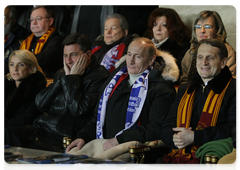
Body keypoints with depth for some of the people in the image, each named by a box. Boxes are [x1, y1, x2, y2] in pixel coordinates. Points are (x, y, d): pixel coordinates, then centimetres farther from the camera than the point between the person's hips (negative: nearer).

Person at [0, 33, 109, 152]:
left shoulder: (100, 77, -5)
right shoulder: (61, 73, 18)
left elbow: (78, 110, -16)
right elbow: (40, 104, 7)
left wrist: (72, 78, -8)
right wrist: (64, 78, 2)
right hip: (42, 128, 7)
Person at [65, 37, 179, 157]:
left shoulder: (161, 88, -1)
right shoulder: (116, 78, 22)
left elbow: (156, 129, -12)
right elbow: (98, 118, 26)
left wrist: (119, 139, -17)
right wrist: (82, 137, 7)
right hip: (103, 146, 7)